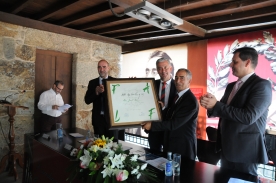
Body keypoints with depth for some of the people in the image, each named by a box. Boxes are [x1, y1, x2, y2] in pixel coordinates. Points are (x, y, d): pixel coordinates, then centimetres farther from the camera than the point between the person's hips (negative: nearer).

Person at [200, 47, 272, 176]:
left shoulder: (262, 85, -14)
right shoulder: (231, 86, 11)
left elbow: (248, 116, -25)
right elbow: (223, 111, 11)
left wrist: (216, 105, -22)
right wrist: (211, 106, -11)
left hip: (245, 150, -7)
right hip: (227, 147, 8)